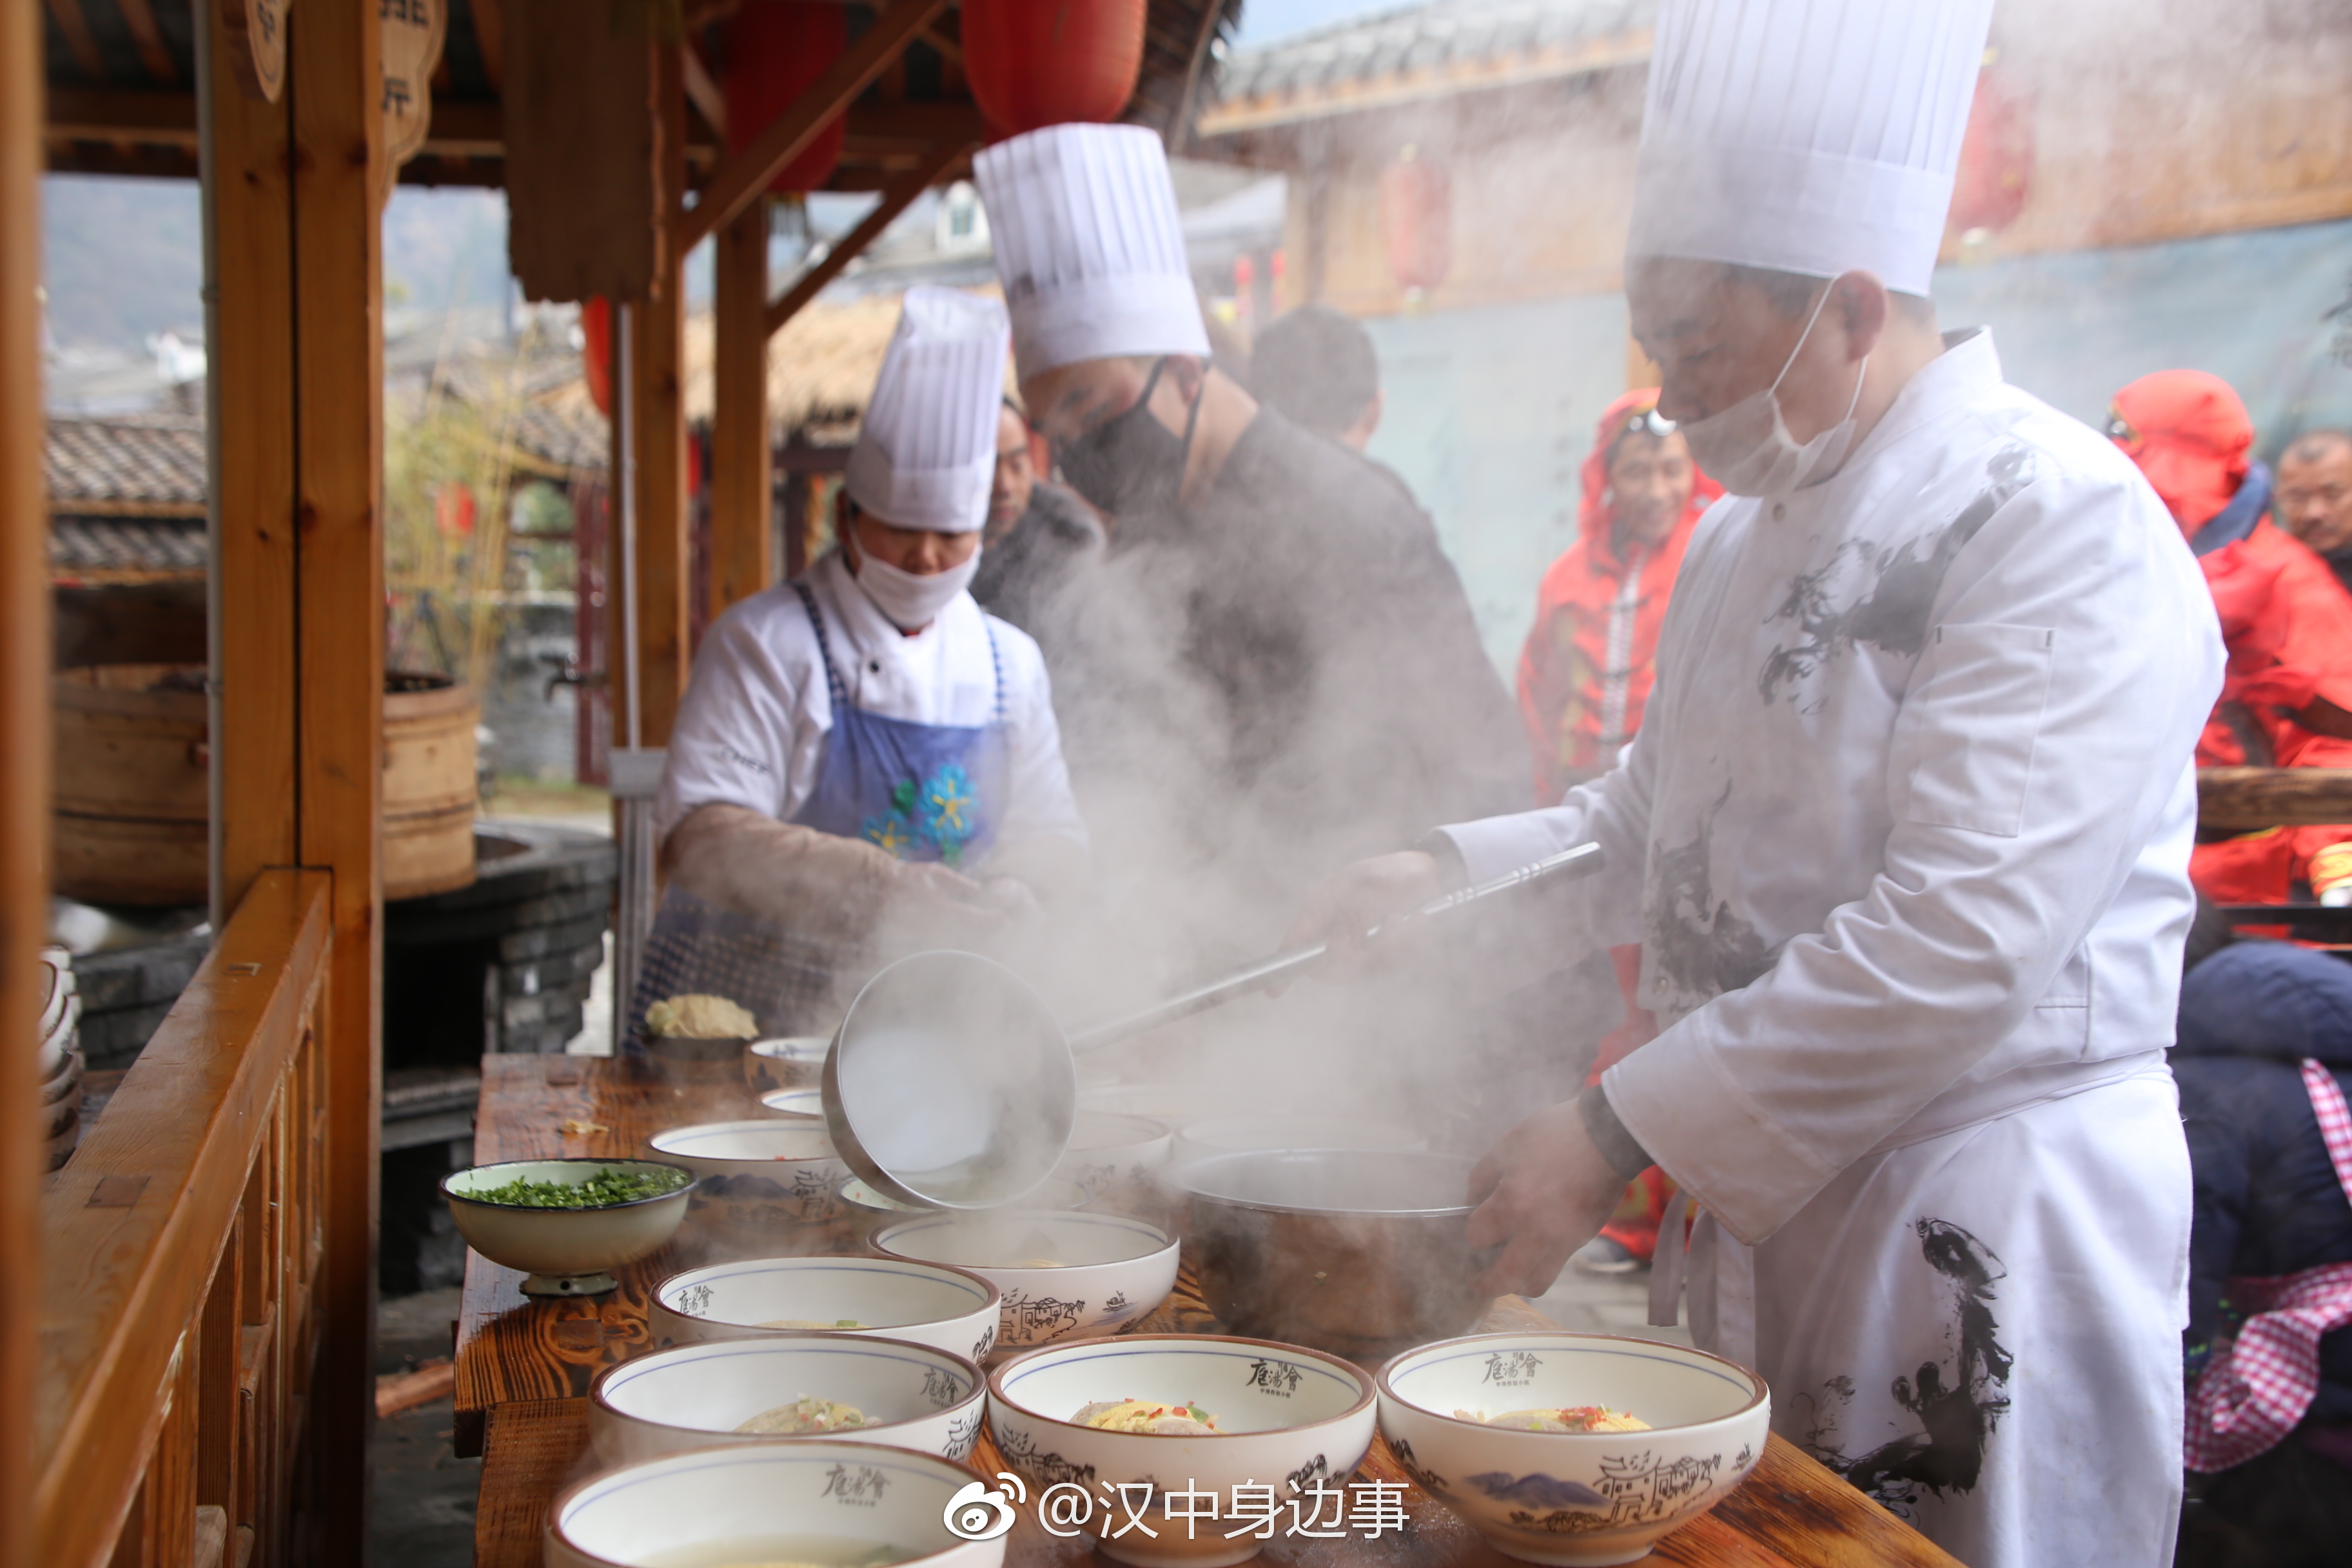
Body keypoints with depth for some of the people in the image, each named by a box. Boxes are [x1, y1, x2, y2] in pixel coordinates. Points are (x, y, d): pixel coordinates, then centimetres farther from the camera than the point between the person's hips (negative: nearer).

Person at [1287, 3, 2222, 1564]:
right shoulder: (1745, 542, 11)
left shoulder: (2062, 524, -18)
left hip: (1982, 1219, -8)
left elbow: (1964, 940, -26)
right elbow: (1651, 824, 23)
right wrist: (1450, 871, 4)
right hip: (1755, 1192, 8)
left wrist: (1621, 1135, -24)